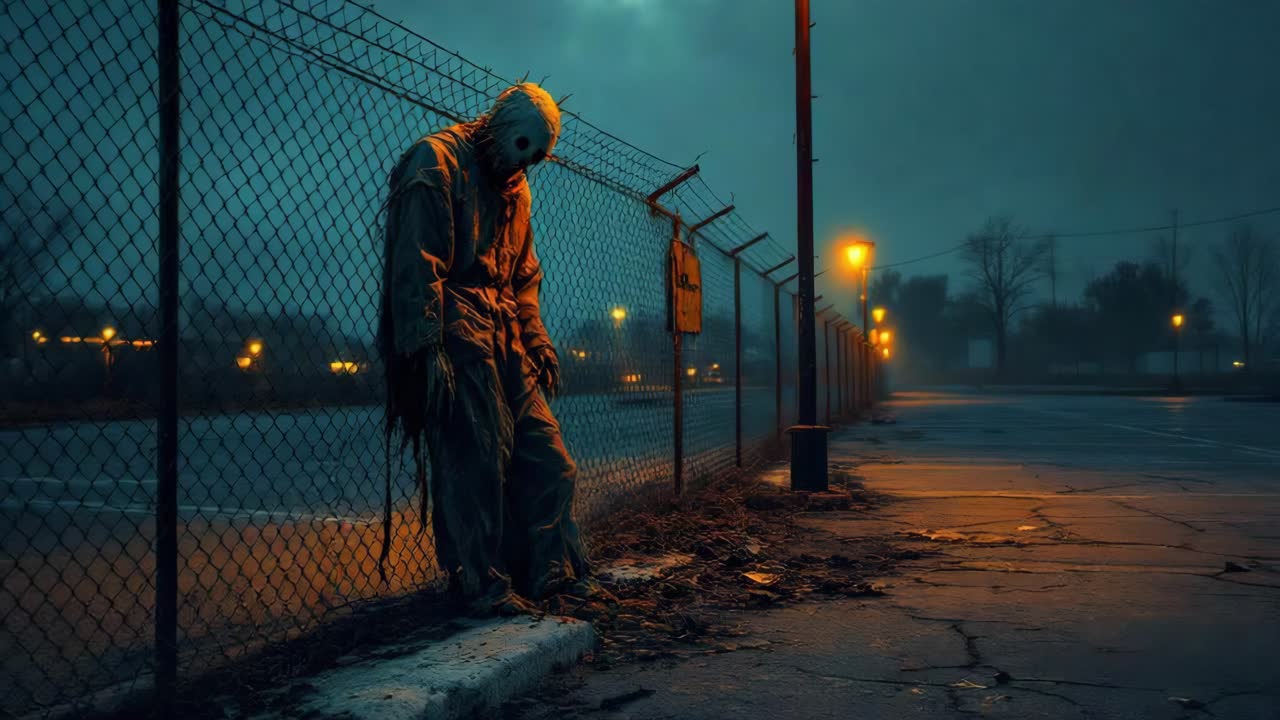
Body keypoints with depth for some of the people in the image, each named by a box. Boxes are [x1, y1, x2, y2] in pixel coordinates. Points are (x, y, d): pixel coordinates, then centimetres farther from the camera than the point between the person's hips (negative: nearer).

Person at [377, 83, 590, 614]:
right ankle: (480, 584, 4)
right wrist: (426, 347, -20)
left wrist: (535, 338, 13)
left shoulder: (516, 187, 22)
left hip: (502, 334, 9)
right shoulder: (436, 161, -5)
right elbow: (416, 263, -14)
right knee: (473, 459, -7)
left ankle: (548, 571, 13)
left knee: (544, 453, 5)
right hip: (456, 332, -8)